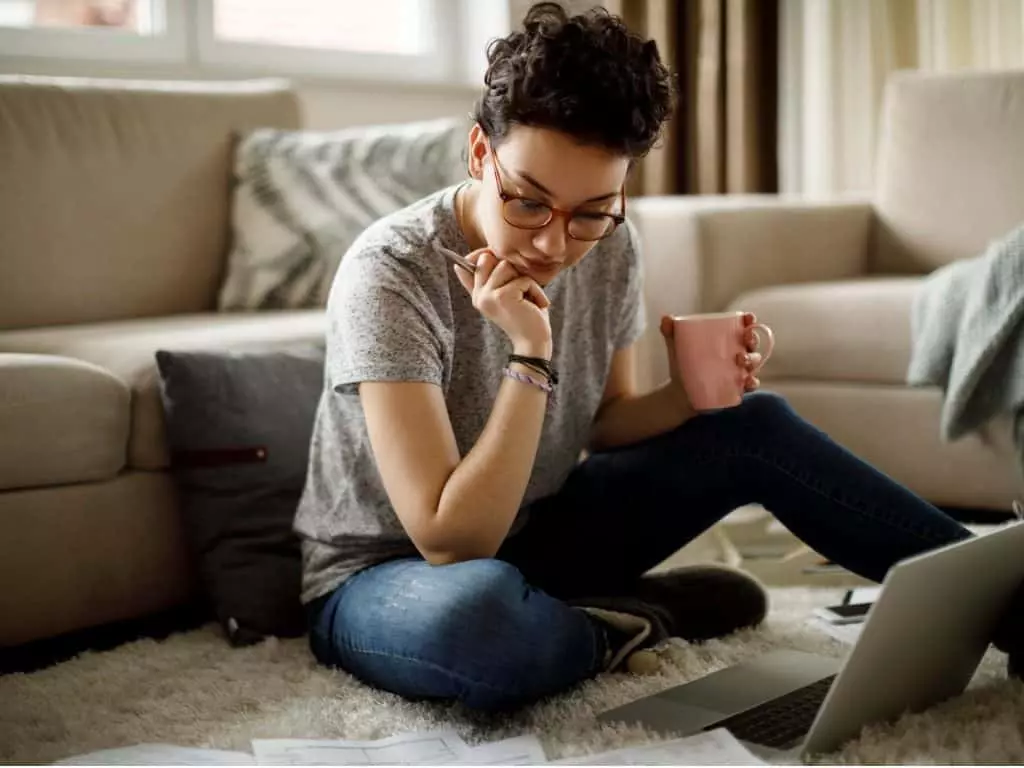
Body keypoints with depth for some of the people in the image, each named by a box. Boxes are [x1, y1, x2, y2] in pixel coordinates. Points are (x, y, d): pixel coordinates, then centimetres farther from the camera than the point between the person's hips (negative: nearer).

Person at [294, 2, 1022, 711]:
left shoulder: (610, 249, -9)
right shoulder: (390, 274, -27)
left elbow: (604, 423, 6)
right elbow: (451, 542, -30)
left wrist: (689, 394, -14)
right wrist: (530, 356, -35)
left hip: (529, 533, 6)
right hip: (390, 575, -6)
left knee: (755, 426, -6)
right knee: (483, 612, -42)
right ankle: (639, 621, -9)